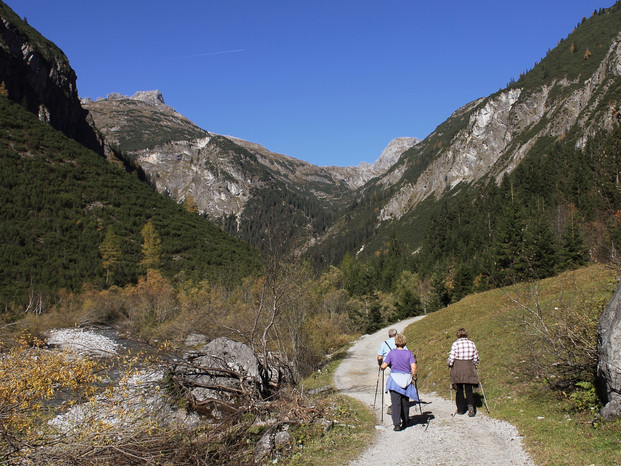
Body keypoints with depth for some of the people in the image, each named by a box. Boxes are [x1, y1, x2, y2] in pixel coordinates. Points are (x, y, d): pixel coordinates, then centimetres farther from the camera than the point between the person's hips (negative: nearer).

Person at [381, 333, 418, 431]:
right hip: (406, 379, 2)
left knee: (396, 402, -4)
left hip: (395, 379, -2)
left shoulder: (392, 353, -2)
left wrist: (381, 367, 17)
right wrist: (414, 376, 9)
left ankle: (397, 424, -14)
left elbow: (383, 366, -5)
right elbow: (414, 367, -7)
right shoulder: (408, 353, 2)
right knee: (405, 401, 16)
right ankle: (405, 422, 27)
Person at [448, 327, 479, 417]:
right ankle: (470, 405, -14)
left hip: (457, 367, -2)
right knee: (469, 389, 8)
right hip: (469, 368, 2)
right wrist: (475, 366, 23)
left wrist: (450, 365, 9)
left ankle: (460, 409, 14)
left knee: (459, 390, 9)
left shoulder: (455, 344, -7)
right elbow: (476, 357, 7)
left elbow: (451, 357, -8)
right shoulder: (472, 343, 2)